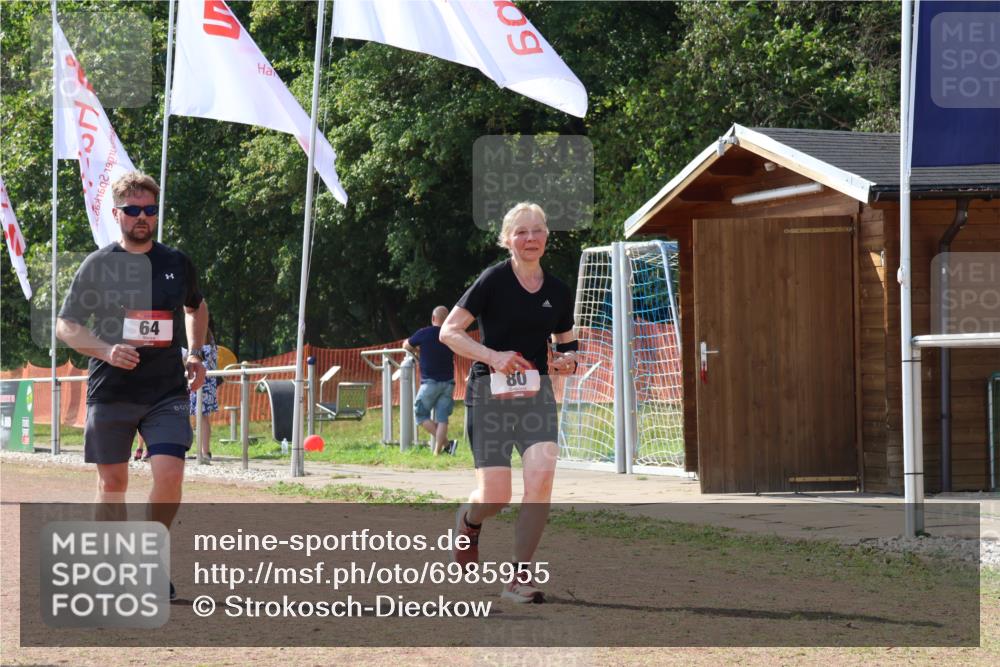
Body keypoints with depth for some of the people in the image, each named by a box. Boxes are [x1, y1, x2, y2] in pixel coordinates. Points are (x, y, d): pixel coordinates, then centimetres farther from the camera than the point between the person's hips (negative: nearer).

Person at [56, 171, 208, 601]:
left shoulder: (177, 264, 7)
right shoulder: (97, 265, -1)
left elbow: (197, 307, 27)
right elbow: (65, 326, 0)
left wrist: (194, 355, 11)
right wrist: (106, 351, -17)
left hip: (167, 393, 1)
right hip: (110, 392, -1)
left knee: (170, 474, -14)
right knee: (112, 483, 6)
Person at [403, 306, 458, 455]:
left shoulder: (424, 334, -6)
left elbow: (406, 346, 10)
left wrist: (417, 352, 31)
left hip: (430, 382, -4)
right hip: (448, 382, 4)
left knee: (421, 415, 7)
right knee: (442, 419, 4)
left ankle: (447, 443, -7)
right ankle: (437, 450, -5)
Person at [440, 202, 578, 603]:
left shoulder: (558, 292, 9)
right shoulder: (493, 281, -6)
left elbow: (567, 345, 22)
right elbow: (449, 332, -8)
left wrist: (566, 362, -2)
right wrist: (493, 356, -20)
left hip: (537, 393, 4)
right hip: (491, 392, -4)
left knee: (541, 476, -19)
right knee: (495, 497, -8)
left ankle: (520, 577, -10)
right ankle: (468, 521, 32)